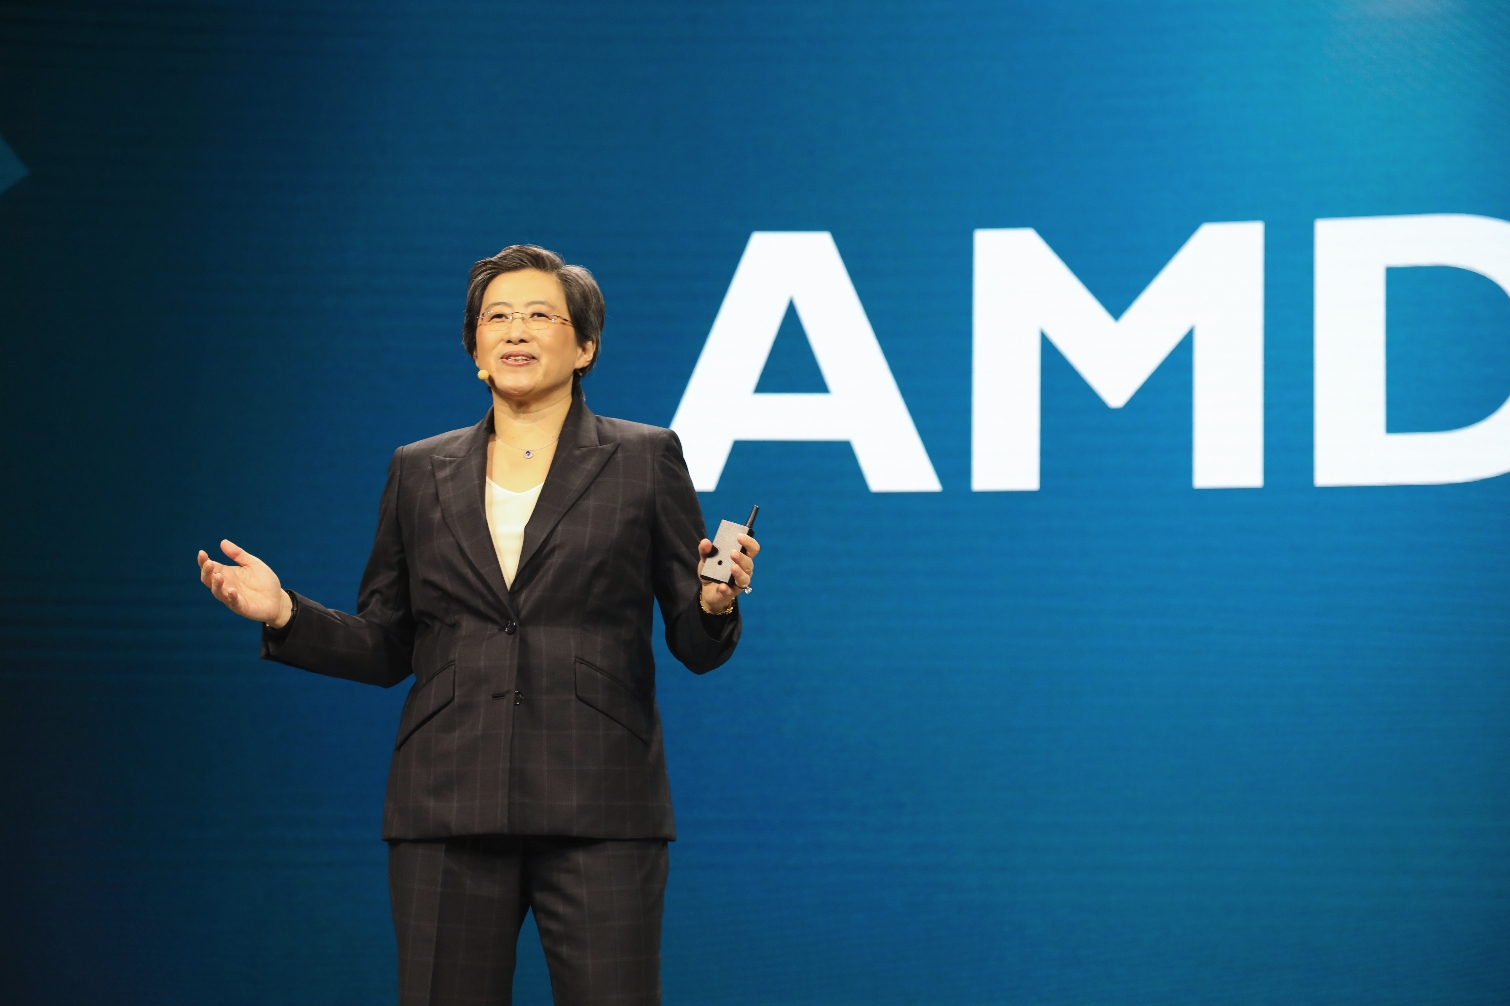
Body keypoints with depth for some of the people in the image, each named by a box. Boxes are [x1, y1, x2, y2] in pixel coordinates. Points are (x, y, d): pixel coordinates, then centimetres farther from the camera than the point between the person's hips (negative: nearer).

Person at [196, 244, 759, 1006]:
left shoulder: (643, 460, 7)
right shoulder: (419, 473, 13)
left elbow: (696, 647, 5)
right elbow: (383, 650, 14)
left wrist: (715, 605, -17)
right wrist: (282, 613, -1)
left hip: (596, 813, -2)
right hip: (449, 809, 2)